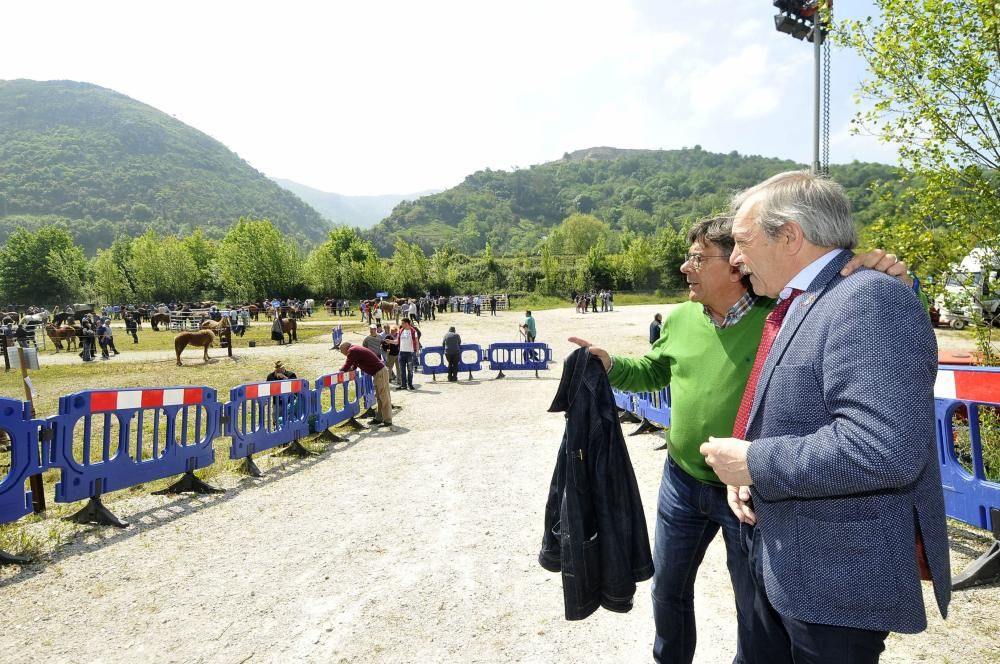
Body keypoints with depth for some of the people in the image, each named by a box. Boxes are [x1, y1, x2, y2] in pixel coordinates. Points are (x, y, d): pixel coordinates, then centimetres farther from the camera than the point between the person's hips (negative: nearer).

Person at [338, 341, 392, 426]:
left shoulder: (352, 351, -12)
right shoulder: (356, 349, 18)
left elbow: (347, 366, -13)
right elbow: (353, 367, 25)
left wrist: (341, 369, 7)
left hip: (380, 373, -10)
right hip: (379, 372, 10)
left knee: (384, 397, -6)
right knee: (379, 397, 16)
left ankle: (388, 421, -3)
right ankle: (379, 418, 23)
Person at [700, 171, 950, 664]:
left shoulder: (869, 300, -21)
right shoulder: (795, 307, 9)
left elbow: (882, 450, -33)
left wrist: (752, 462, -21)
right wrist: (746, 475, 2)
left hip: (837, 577, -9)